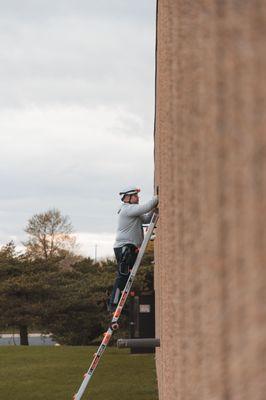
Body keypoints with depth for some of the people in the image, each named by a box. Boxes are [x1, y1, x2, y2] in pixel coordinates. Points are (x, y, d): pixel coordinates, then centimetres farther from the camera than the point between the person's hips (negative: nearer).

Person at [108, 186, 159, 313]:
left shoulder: (132, 210, 23)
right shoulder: (127, 209, -10)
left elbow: (146, 219, 19)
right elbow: (145, 208, -20)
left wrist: (154, 208, 6)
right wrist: (157, 198, -9)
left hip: (130, 248, 10)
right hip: (124, 247, -10)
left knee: (127, 277, 10)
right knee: (123, 276, -13)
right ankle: (113, 304, -13)